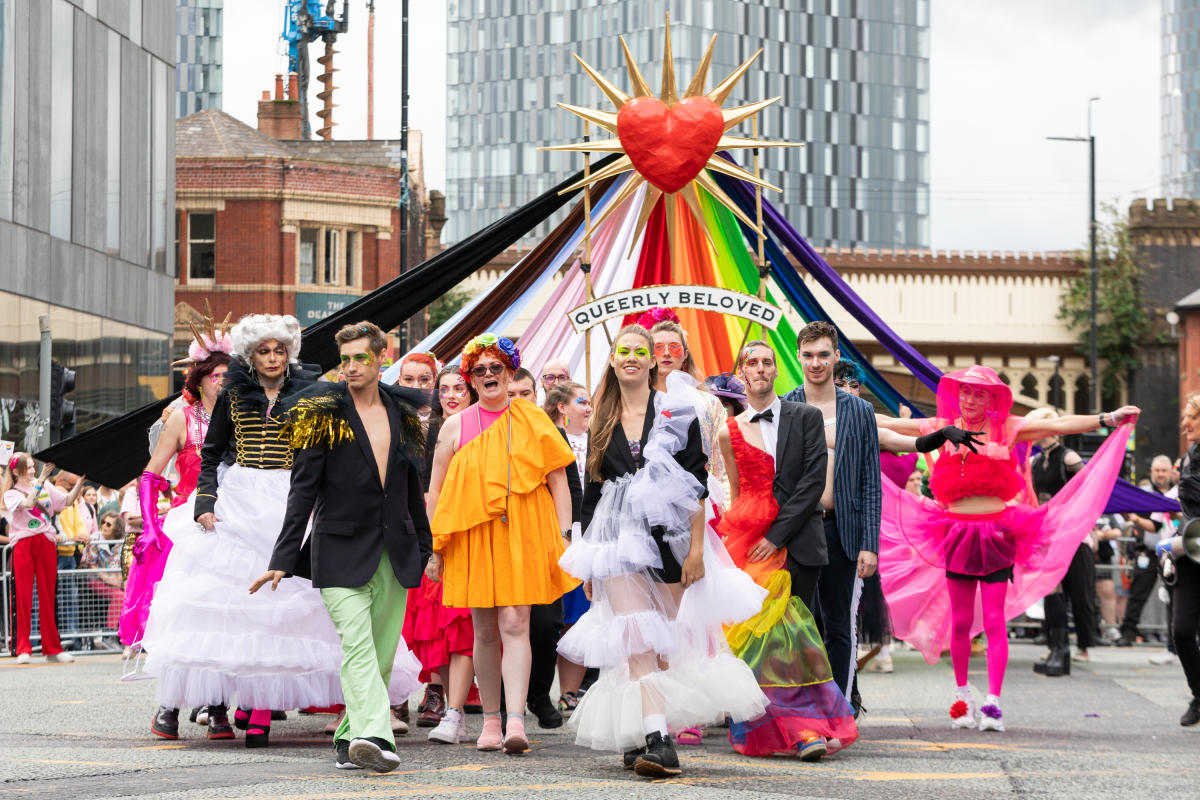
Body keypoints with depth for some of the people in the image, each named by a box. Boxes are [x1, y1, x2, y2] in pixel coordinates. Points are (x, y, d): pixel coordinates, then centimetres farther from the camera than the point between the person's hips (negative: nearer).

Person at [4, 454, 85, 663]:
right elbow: (27, 503, -17)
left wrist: (80, 483, -4)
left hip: (46, 544, 3)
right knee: (24, 597, -5)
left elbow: (68, 500, 9)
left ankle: (52, 648, 10)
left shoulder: (47, 488, 13)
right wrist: (40, 480, -21)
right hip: (23, 545, -3)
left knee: (48, 596, 6)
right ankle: (23, 649, -3)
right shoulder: (11, 494, 2)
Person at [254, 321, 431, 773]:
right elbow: (303, 491, -5)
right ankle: (374, 737, -29)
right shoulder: (323, 415, -3)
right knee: (357, 646, -18)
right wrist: (283, 560, -10)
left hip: (395, 556, 5)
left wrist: (425, 547, 21)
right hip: (342, 550, -5)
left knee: (381, 654, 5)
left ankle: (349, 741, 13)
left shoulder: (401, 412, 11)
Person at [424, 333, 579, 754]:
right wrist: (434, 549, 8)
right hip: (472, 536, 2)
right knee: (484, 631, 5)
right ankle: (490, 719, 18)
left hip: (522, 535, -2)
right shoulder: (455, 427, 8)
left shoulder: (532, 421, 6)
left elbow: (558, 481, 5)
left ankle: (515, 722, -20)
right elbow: (436, 492, 12)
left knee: (515, 624, -14)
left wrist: (564, 537, -3)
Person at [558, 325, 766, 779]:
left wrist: (697, 547, -8)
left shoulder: (675, 411, 2)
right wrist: (586, 561, 14)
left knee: (667, 642, 2)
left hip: (669, 536, -1)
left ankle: (643, 738, 13)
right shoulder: (601, 422, 12)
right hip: (618, 538, 1)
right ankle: (656, 740, -21)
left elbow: (697, 484, -1)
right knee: (638, 641, -13)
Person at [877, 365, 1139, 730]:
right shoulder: (945, 428, 8)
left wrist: (1109, 419, -10)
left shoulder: (1007, 429, 2)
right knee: (960, 621, 8)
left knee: (993, 621, -5)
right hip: (958, 533, 2)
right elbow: (888, 425, 13)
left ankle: (993, 701, -5)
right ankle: (962, 695, 23)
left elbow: (1059, 425, -3)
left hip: (997, 533, -2)